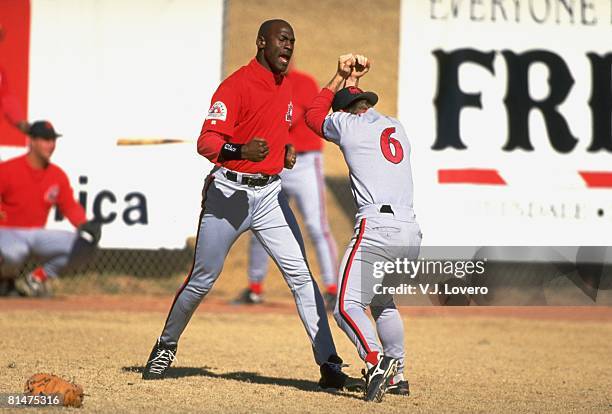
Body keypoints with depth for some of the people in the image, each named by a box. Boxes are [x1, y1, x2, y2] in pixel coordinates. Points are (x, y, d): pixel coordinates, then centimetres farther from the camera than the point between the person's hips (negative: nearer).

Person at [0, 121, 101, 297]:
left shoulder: (58, 175, 4)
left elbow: (70, 206, 7)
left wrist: (84, 226, -12)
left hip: (37, 234, 6)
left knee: (82, 243, -12)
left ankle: (35, 279, 2)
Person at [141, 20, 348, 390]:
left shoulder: (285, 85, 12)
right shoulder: (237, 84, -12)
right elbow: (207, 141, -22)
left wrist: (287, 150, 9)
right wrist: (241, 151, -40)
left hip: (270, 194, 6)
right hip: (229, 192, -5)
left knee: (300, 275, -4)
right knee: (202, 279, 2)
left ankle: (329, 364, -5)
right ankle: (166, 347, 24)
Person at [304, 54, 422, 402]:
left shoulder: (347, 123, 6)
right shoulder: (397, 127, 23)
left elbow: (313, 115, 28)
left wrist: (341, 78, 36)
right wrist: (352, 81, 44)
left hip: (376, 227, -7)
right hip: (411, 233, 7)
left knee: (348, 305, -9)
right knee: (383, 302, 25)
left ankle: (376, 360, -32)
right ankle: (397, 376, 20)